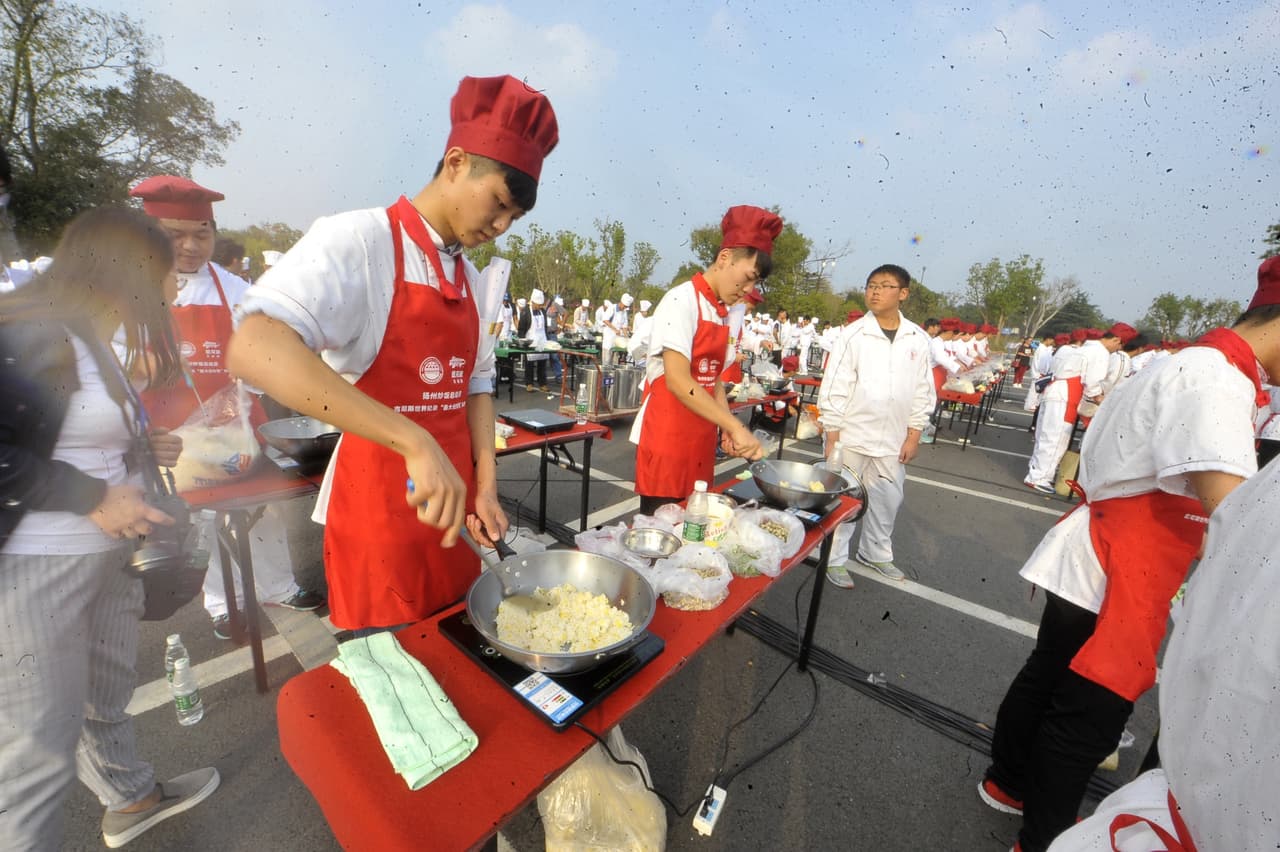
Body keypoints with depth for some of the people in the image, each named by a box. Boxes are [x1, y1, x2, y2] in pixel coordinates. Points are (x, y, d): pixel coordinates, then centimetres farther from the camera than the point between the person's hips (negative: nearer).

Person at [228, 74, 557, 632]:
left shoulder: (476, 282, 8)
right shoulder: (358, 241, -12)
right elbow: (253, 351, -28)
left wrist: (486, 487, 1)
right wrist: (416, 442, -36)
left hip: (455, 512, 6)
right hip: (379, 511, -6)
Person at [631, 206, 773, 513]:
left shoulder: (723, 312, 12)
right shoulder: (682, 300, -12)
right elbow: (678, 381, -22)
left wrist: (729, 427, 3)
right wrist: (736, 426, -23)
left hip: (700, 441, 8)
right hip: (667, 439, -7)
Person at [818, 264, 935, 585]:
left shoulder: (918, 339, 2)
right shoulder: (854, 334, -8)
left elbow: (923, 391, 7)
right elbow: (834, 386, -8)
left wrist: (914, 435, 4)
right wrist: (831, 436, -9)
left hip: (893, 439, 4)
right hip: (851, 434, -4)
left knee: (889, 498, 16)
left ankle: (875, 553, 38)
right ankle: (834, 559, 22)